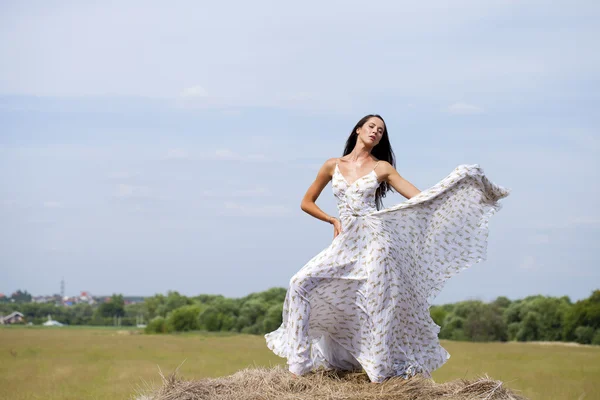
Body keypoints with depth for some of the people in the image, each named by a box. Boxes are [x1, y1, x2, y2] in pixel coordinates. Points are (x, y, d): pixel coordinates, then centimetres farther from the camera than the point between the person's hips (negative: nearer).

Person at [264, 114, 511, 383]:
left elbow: (420, 197, 1)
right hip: (344, 243, 2)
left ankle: (379, 372, 3)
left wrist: (457, 182, -8)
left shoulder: (381, 167, 6)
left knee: (376, 305, -6)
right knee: (300, 284, -11)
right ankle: (299, 363, -5)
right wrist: (332, 220, 4)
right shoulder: (333, 166, 10)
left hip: (374, 240, -2)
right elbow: (307, 202, 17)